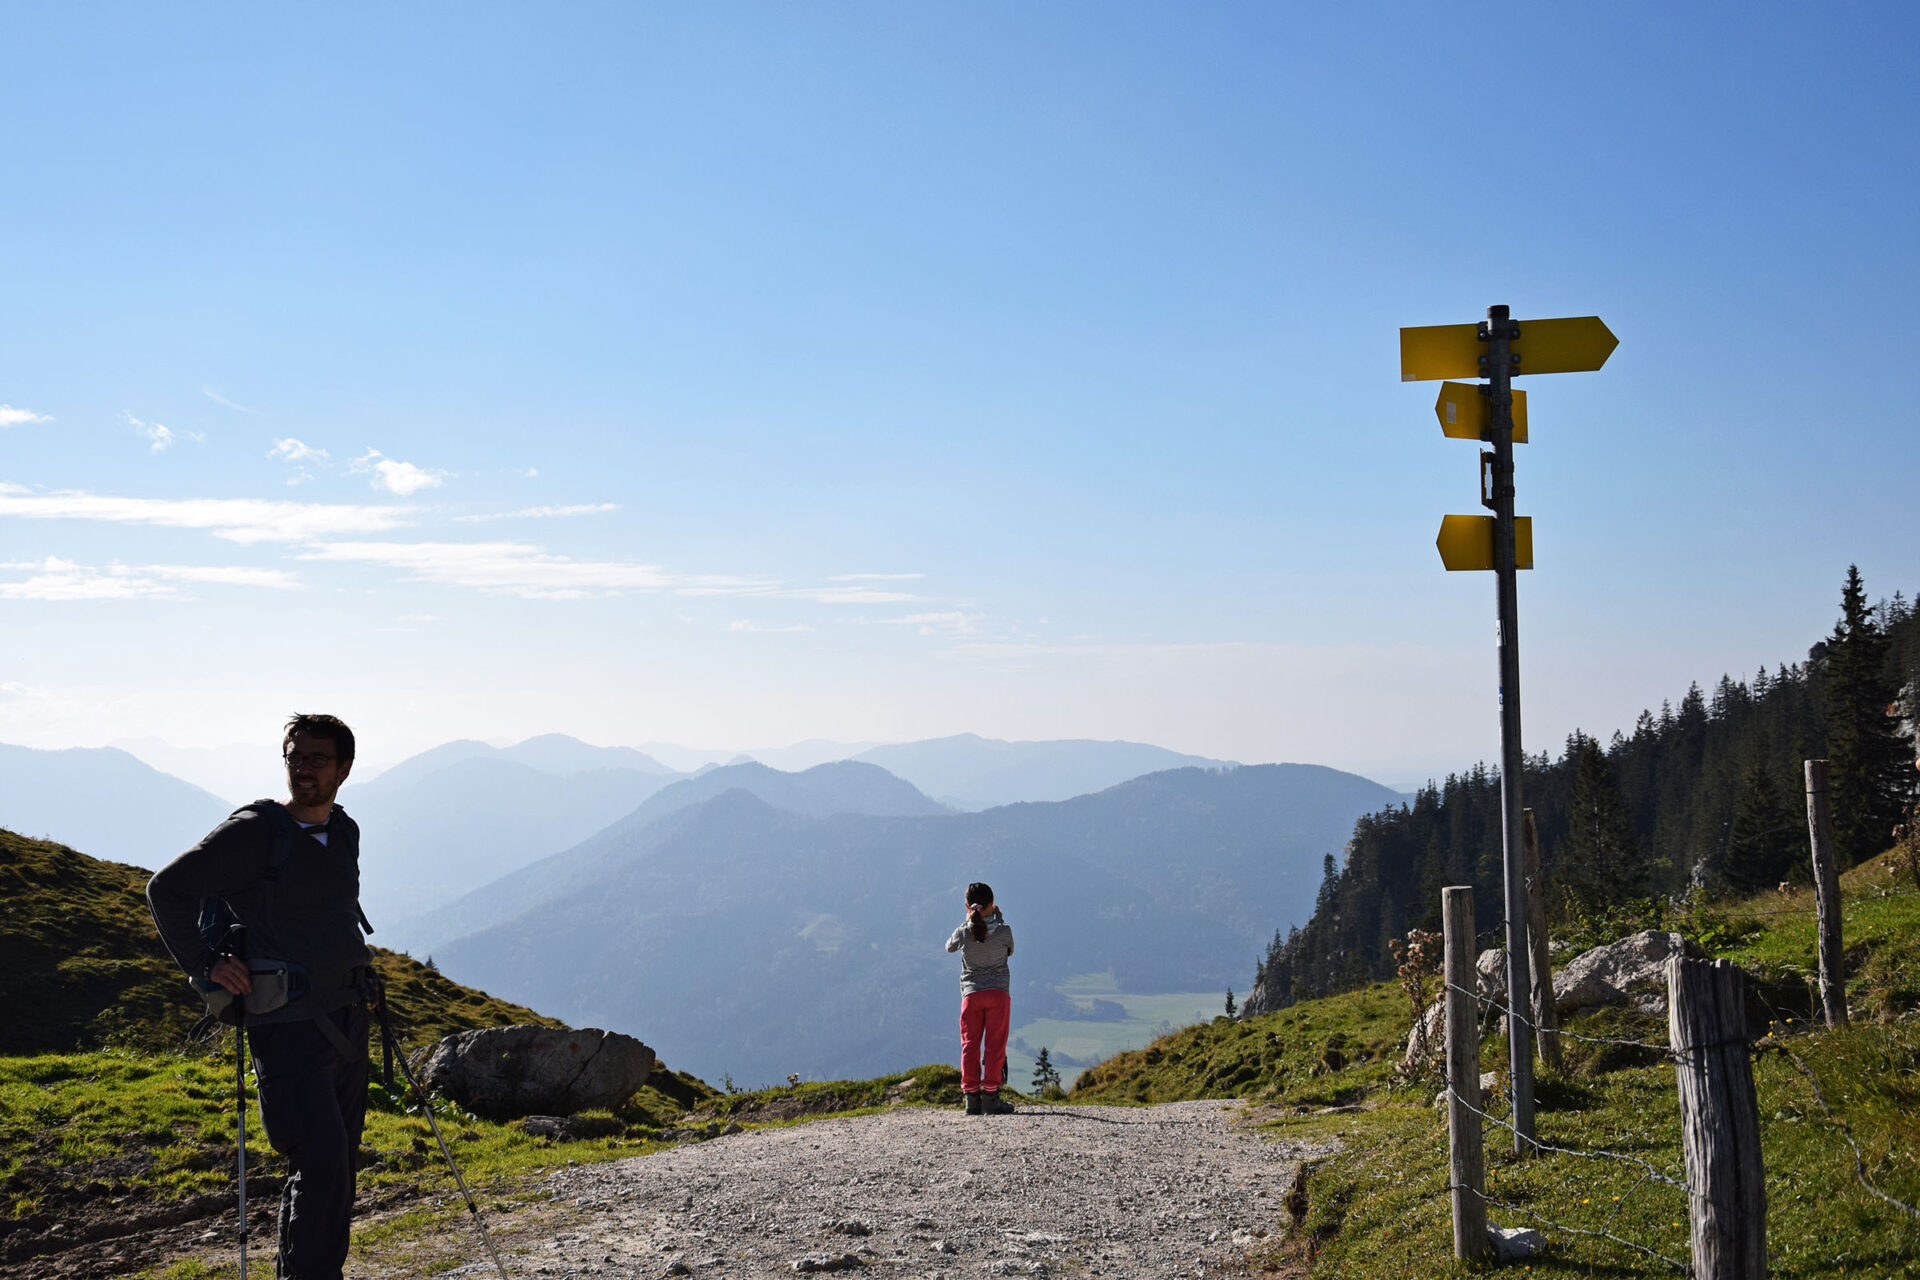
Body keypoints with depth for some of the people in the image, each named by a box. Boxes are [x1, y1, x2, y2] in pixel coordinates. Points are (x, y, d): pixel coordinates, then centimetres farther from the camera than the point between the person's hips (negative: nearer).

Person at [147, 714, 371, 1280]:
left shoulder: (345, 832, 9)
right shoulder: (255, 830, -12)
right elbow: (167, 888, -9)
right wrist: (204, 964, -12)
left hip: (346, 1019, 7)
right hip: (288, 1029, -7)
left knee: (337, 1161, 14)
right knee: (321, 1160, -16)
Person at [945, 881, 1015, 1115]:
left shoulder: (964, 933, -4)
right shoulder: (1004, 931, -7)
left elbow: (950, 946, 18)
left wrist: (968, 922, 21)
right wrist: (998, 918, 18)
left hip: (971, 994, 1)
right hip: (998, 992, -1)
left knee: (970, 1045, 7)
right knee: (995, 1044, 2)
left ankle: (971, 1096, 3)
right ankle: (991, 1096, -1)